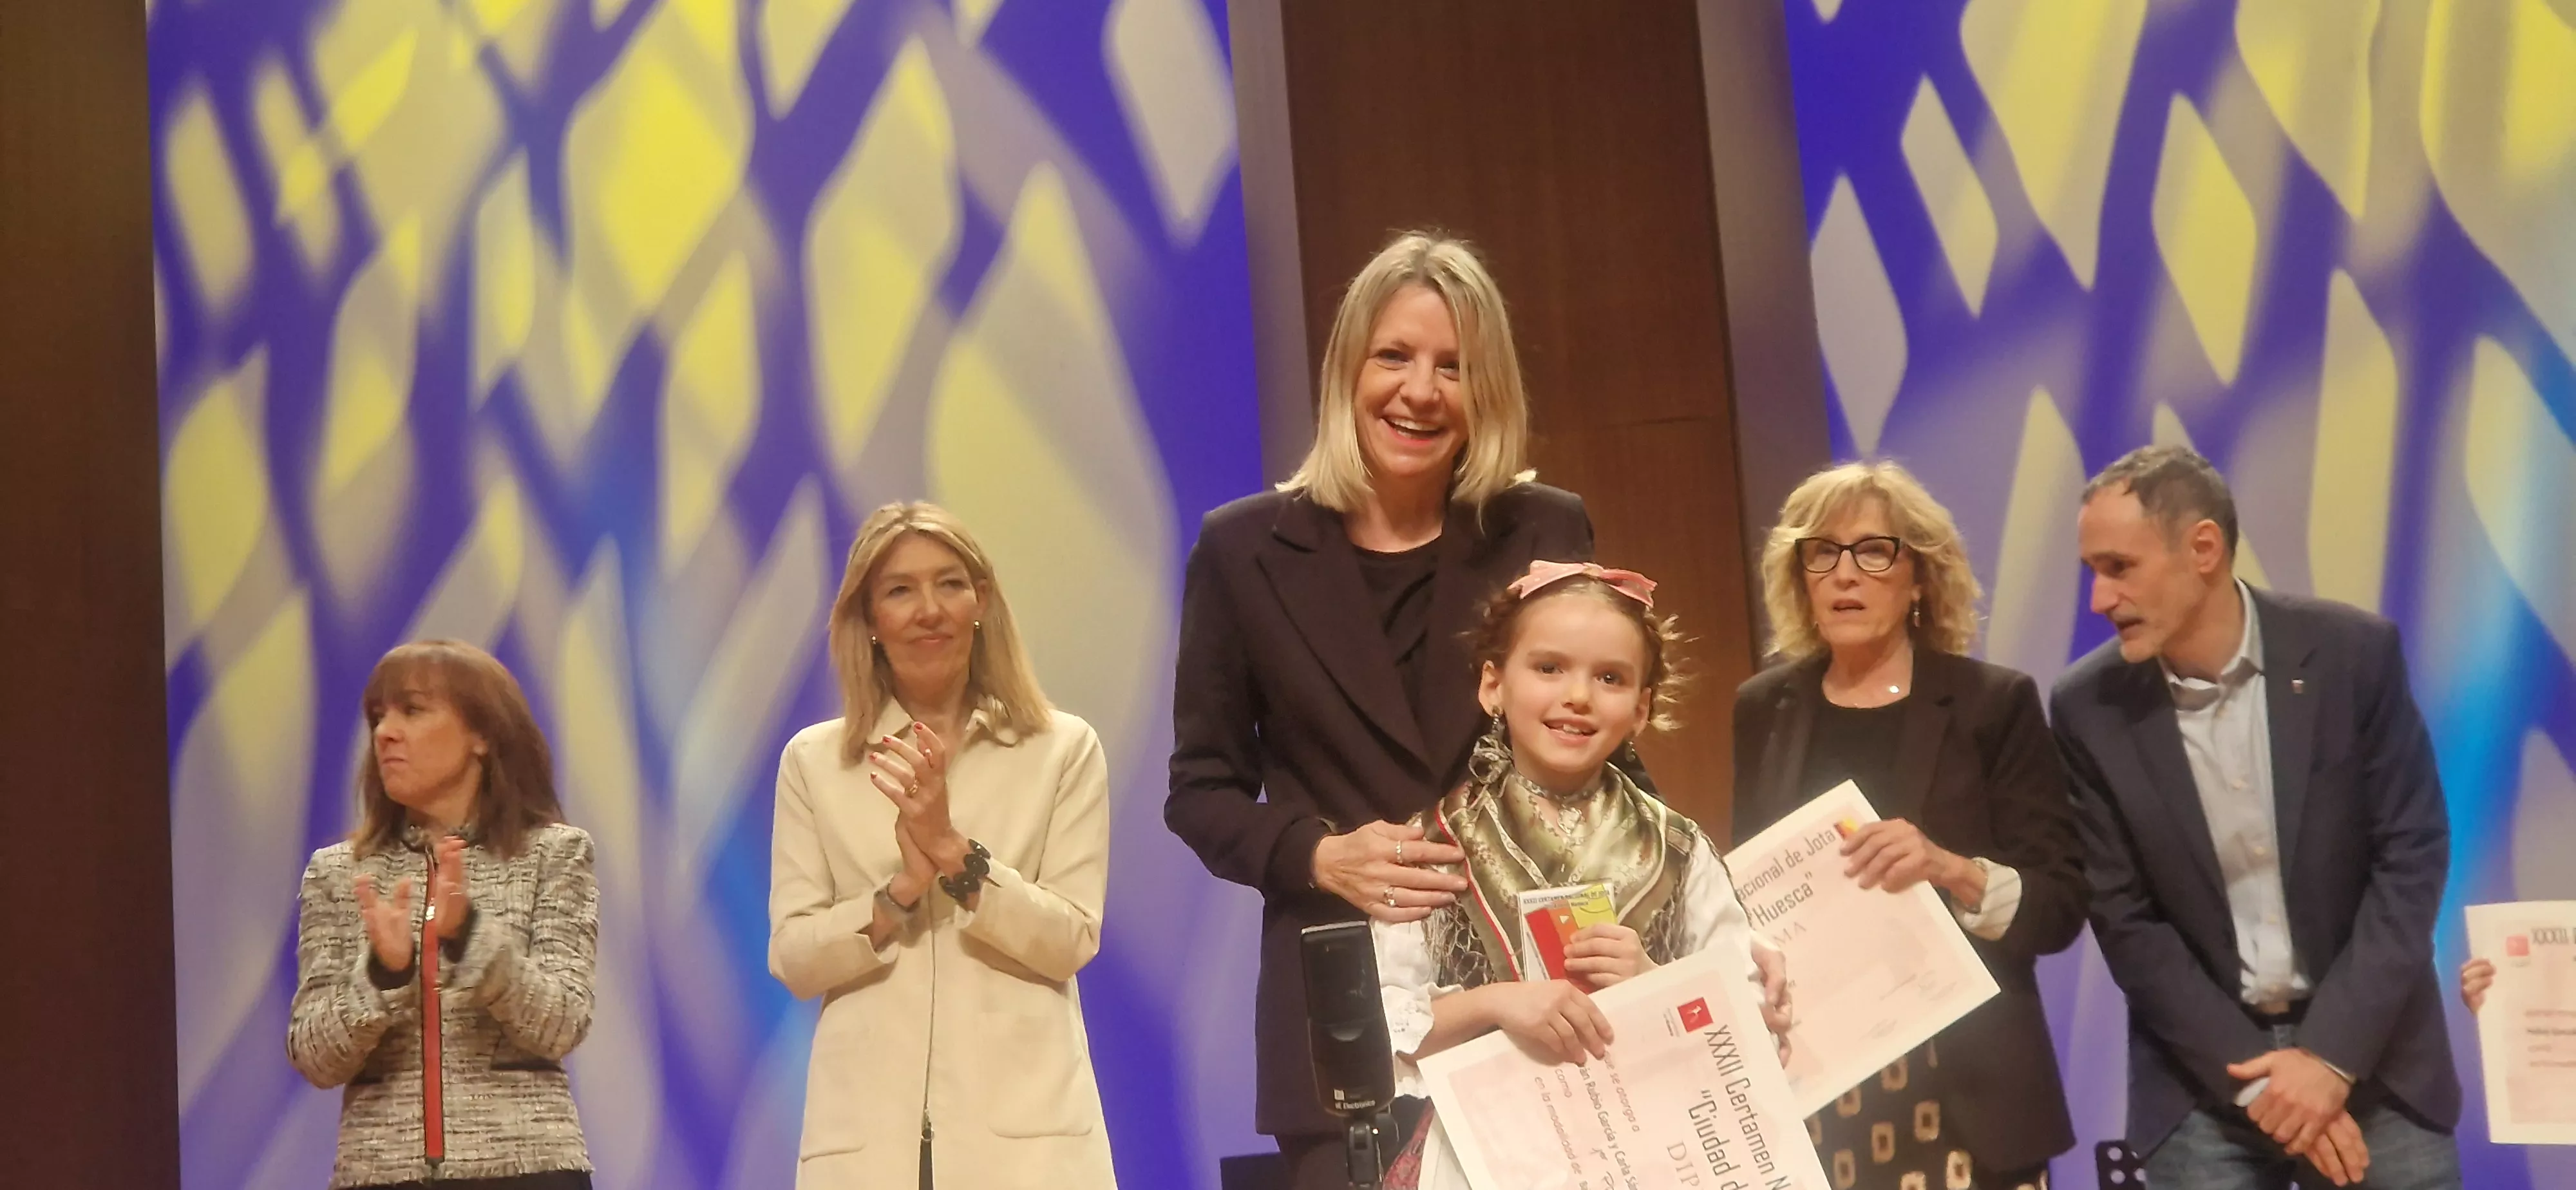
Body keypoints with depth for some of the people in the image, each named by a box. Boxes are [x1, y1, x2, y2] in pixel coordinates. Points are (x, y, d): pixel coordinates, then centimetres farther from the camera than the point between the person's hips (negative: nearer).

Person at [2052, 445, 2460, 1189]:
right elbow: (2123, 918, -5)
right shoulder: (2089, 707, -7)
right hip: (2205, 1075, 0)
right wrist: (2257, 1077, -12)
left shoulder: (2354, 652, -8)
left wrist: (2331, 1055, -14)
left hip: (2371, 1052, 0)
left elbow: (2411, 856, -7)